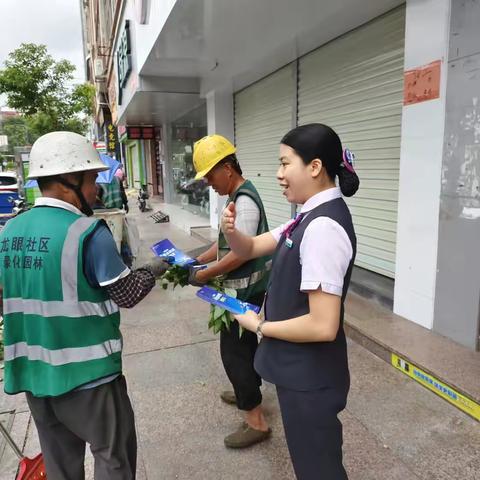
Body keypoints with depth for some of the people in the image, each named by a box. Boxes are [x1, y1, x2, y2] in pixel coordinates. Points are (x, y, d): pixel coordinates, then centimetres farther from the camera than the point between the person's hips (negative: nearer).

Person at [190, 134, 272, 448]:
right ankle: (248, 392, 43)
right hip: (244, 286, 10)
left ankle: (256, 422, 9)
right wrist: (197, 260, 7)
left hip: (245, 288, -10)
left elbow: (239, 254, -26)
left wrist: (203, 276, -17)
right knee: (244, 341, 23)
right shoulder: (238, 197, 9)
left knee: (233, 349, -2)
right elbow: (227, 243, 15)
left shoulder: (244, 200, -22)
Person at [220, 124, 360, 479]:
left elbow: (323, 325, -31)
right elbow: (251, 249, 9)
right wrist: (231, 231, -13)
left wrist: (259, 326, -17)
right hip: (300, 367, 9)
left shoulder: (323, 227, -28)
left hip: (310, 372, -9)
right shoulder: (311, 217, 3)